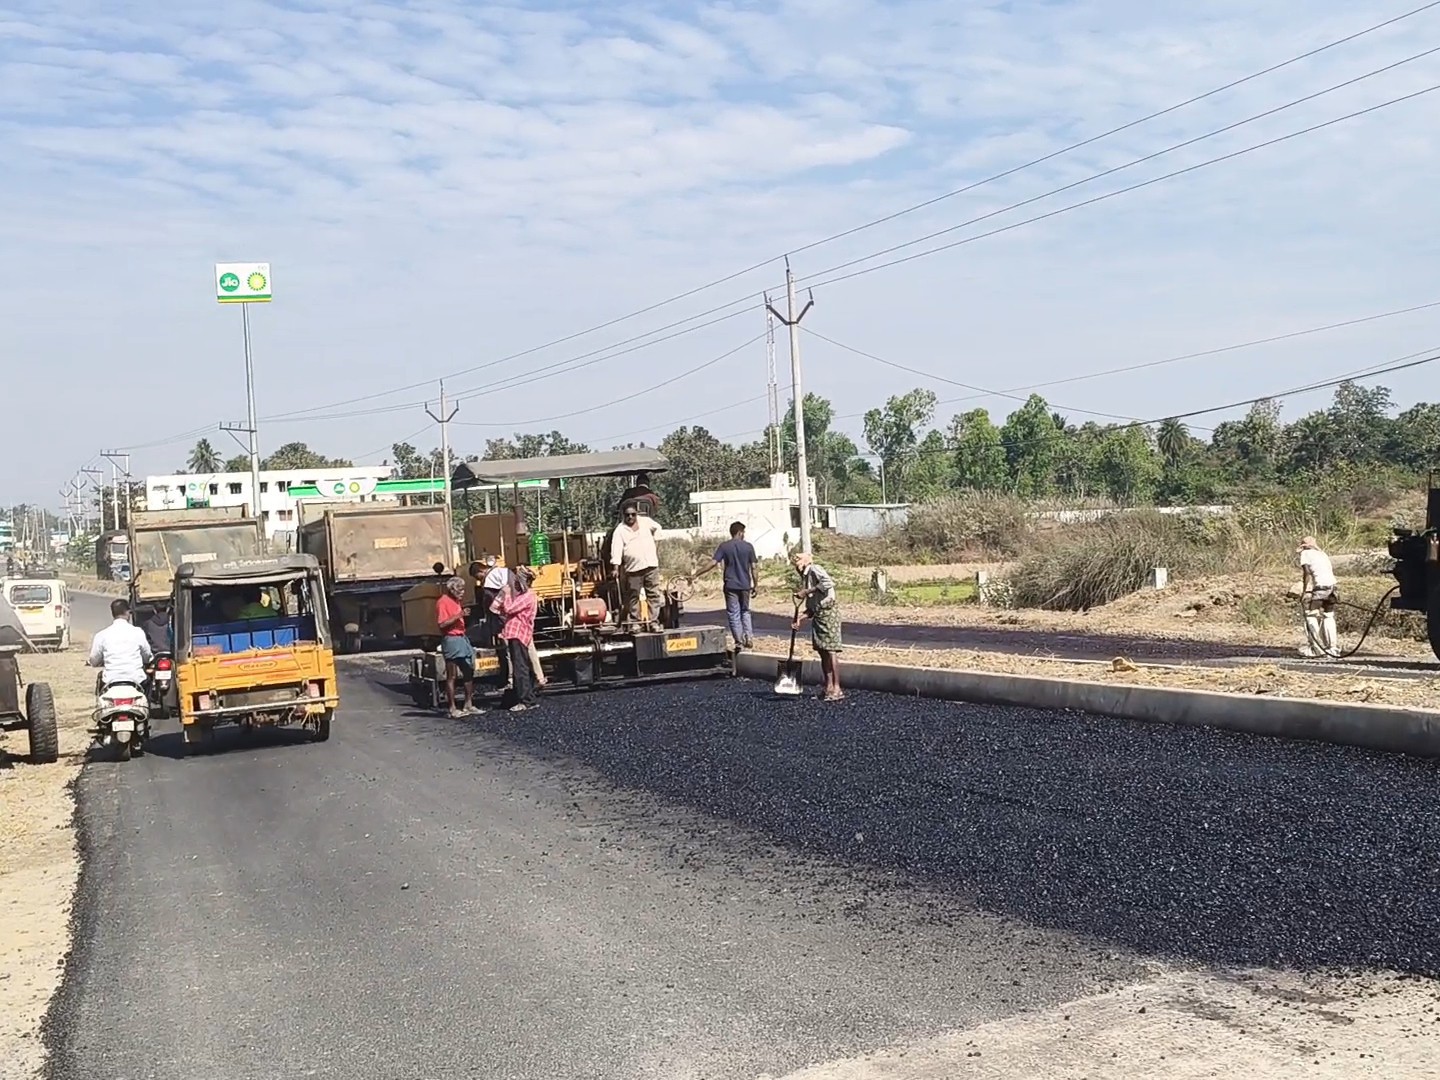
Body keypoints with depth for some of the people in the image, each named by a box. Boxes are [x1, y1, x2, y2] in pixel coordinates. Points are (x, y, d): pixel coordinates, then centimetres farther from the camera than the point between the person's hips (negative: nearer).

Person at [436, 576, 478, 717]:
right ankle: (453, 708, 1)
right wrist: (458, 615, -22)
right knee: (452, 676, -4)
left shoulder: (456, 601, 16)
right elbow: (442, 624, -19)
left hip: (462, 638, 9)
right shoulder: (443, 602, -11)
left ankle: (468, 705, 18)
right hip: (451, 640, -9)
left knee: (469, 672, 10)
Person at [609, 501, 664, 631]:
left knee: (654, 594, 0)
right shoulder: (620, 530, -1)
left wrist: (656, 547, 28)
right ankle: (634, 622, 11)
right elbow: (616, 550, -10)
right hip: (633, 568, -2)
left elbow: (657, 528, 29)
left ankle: (654, 622, 3)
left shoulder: (646, 521, 8)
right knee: (633, 596, 3)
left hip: (651, 565, 2)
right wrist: (615, 568, -20)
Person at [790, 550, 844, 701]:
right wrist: (799, 618, 4)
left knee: (830, 650, -11)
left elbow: (829, 582, -27)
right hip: (818, 613, 9)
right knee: (822, 650, 9)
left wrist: (807, 591, -22)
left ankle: (837, 689, -12)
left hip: (828, 611, -9)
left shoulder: (815, 569, -5)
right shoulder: (805, 578, 20)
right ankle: (828, 687, 14)